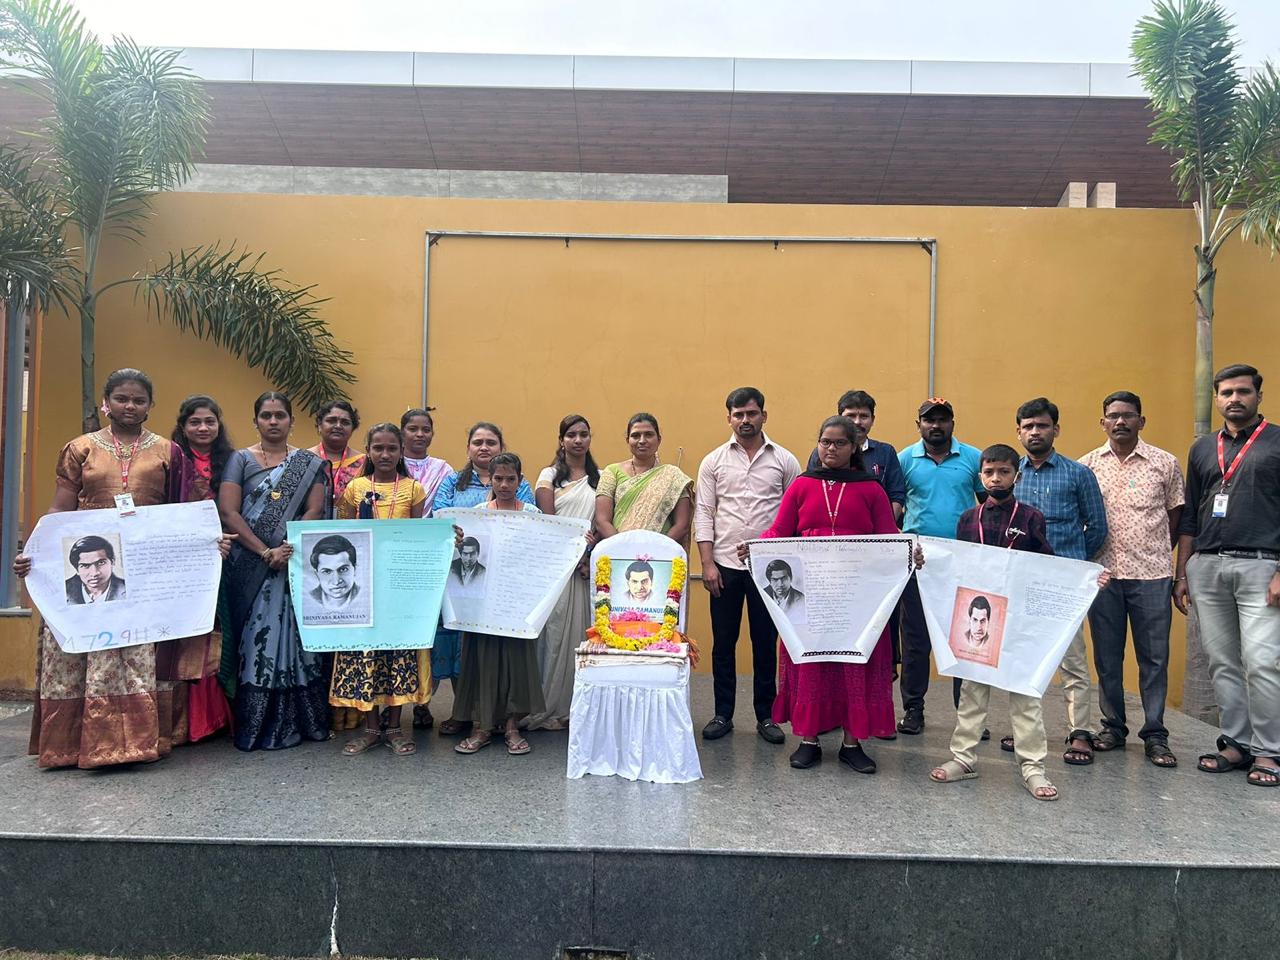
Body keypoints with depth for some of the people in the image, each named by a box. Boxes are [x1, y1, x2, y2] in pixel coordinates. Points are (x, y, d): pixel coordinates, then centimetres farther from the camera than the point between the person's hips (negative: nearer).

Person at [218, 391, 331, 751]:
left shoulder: (309, 463, 8)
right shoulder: (240, 460, 5)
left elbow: (315, 510, -1)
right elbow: (228, 512, -5)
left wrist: (290, 549, -16)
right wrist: (265, 552, -14)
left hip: (297, 564, 1)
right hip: (251, 567, 0)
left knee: (294, 636, 1)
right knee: (255, 639, 0)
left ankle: (299, 720, 10)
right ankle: (254, 726, 7)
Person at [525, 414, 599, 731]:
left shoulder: (600, 477, 14)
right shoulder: (550, 476, 6)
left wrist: (592, 556, -8)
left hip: (590, 563, 3)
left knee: (586, 632, 2)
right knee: (556, 631, -4)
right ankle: (552, 707, 5)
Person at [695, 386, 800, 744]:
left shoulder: (785, 460, 3)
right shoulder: (714, 461, 4)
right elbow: (703, 513, 2)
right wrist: (707, 563, -6)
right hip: (725, 566, 1)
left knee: (766, 643, 8)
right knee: (723, 643, 9)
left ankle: (766, 716, 20)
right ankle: (723, 714, 21)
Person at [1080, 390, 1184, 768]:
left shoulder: (1165, 463, 3)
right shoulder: (1087, 465, 5)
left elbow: (1176, 515, 9)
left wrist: (1159, 554, 3)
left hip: (1151, 574, -1)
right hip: (1103, 573, 1)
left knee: (1154, 658, 4)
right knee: (1106, 656, 9)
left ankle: (1155, 735, 14)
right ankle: (1113, 726, 22)